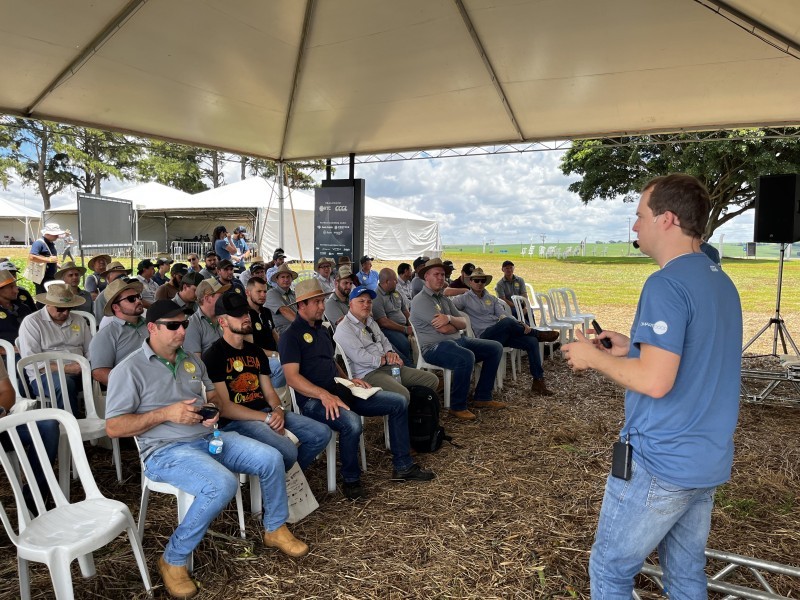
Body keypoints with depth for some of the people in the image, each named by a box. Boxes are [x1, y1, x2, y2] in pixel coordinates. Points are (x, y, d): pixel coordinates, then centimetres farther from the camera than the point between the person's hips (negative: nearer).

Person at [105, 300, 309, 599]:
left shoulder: (191, 360, 14)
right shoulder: (129, 370, -8)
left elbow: (212, 395, 23)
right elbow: (113, 427, -11)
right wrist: (166, 413, -20)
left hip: (209, 437, 7)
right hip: (166, 450, -7)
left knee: (271, 458, -6)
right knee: (223, 484, -33)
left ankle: (275, 529, 18)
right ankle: (173, 560, -11)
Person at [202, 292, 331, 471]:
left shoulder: (255, 351, 18)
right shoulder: (213, 356, -7)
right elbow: (224, 406, -13)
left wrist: (278, 410, -8)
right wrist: (267, 418, -16)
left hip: (265, 412, 8)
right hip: (235, 420, -7)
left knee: (322, 433, -4)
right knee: (287, 450, -30)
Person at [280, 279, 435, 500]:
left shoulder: (322, 329, 19)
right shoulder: (291, 335, -8)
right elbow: (292, 377, -19)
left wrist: (348, 380, 9)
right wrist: (324, 394, -30)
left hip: (340, 392, 9)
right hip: (313, 400, -9)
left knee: (399, 402, 0)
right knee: (352, 423, -39)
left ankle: (402, 466, 10)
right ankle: (350, 479, -11)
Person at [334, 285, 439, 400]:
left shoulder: (371, 321, 22)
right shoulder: (344, 329, -8)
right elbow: (360, 357, -17)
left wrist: (390, 353, 2)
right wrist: (386, 360, -8)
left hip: (388, 367, 9)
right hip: (368, 373, -9)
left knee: (432, 380, 0)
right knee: (402, 395, -37)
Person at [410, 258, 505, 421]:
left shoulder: (444, 299, 19)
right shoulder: (420, 300, -9)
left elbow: (463, 323, 6)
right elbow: (443, 329, -18)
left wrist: (450, 318, -17)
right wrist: (456, 325, 5)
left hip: (456, 340, 10)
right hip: (434, 347, -9)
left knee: (495, 348, 3)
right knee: (466, 357, -37)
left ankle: (482, 397, 7)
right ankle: (457, 407, -20)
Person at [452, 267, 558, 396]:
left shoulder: (491, 298, 22)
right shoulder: (465, 299, 4)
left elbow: (503, 314, 9)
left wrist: (520, 325, -10)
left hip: (503, 334, 7)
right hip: (484, 336, -7)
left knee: (532, 341, -14)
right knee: (507, 322, -34)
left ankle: (538, 382, -9)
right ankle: (538, 334, -6)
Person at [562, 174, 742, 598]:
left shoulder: (666, 284, -20)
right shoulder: (722, 282, 9)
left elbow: (655, 381, -27)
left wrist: (594, 358, -11)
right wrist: (633, 347, 12)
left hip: (660, 463, -9)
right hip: (709, 461, 9)